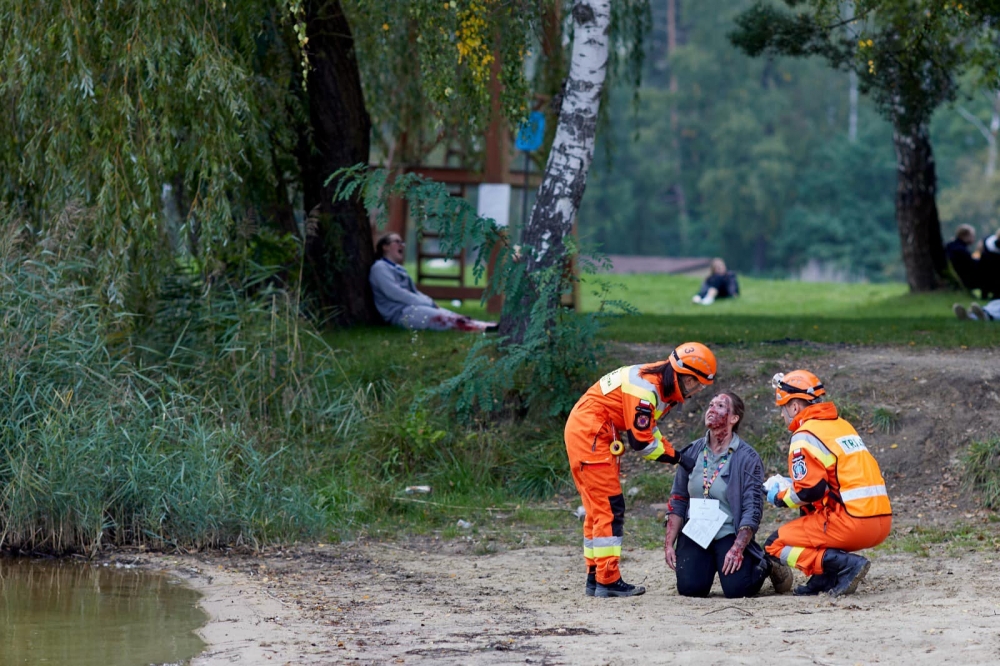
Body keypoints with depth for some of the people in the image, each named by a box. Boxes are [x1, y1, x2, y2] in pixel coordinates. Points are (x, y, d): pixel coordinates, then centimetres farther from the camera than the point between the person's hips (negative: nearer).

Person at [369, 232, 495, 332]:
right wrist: (427, 303, -14)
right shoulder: (380, 268, -4)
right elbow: (394, 293, -15)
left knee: (454, 317, -9)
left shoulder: (397, 269, 27)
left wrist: (431, 302, 4)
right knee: (445, 319, -27)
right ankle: (483, 329, -43)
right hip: (400, 313, -10)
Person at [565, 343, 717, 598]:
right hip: (590, 436, -11)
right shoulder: (645, 389, -23)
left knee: (598, 510, 13)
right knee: (609, 509, -10)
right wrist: (674, 456, -10)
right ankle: (608, 581, -9)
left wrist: (672, 451, 2)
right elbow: (641, 442, -22)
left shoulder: (661, 386, 8)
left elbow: (647, 428, 16)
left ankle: (595, 578, 17)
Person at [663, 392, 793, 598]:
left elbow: (752, 509, -10)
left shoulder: (747, 458, -6)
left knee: (736, 589, -23)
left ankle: (764, 564, 12)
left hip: (730, 534, -3)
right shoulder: (692, 452, 7)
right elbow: (677, 500, 11)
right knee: (689, 588, -19)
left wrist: (737, 548, -22)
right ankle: (710, 564, 17)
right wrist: (668, 544, 3)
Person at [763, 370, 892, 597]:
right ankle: (825, 579, 15)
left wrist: (780, 496, 7)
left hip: (851, 525, -8)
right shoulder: (841, 425, 19)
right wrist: (789, 484, 24)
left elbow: (809, 491, -13)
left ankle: (846, 564, -13)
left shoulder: (805, 437, -7)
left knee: (775, 545, 5)